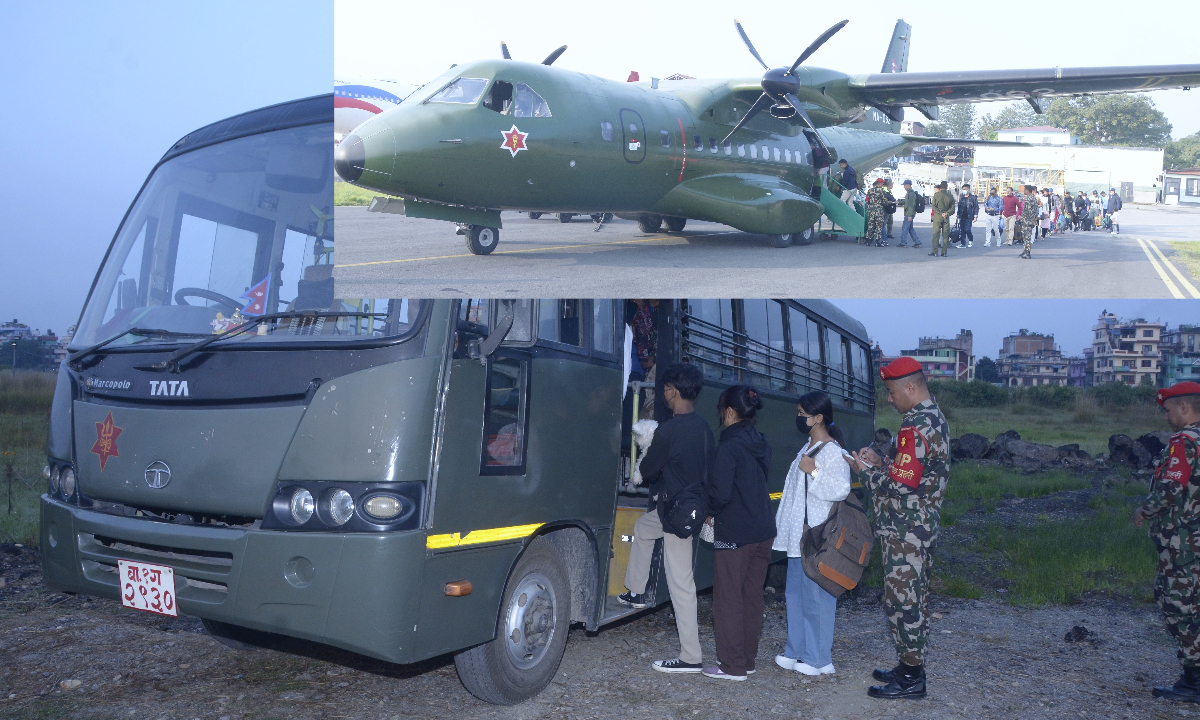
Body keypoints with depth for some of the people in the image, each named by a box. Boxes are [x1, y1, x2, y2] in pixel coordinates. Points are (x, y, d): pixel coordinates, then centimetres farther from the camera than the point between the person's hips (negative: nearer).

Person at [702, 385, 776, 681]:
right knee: (752, 596, 15)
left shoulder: (729, 447, -16)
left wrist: (711, 512, 1)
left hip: (734, 533, -8)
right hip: (763, 531, 8)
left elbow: (721, 492, -20)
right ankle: (747, 659, 24)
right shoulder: (761, 444, 8)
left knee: (728, 599, 2)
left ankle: (732, 665, 8)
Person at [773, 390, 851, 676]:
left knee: (816, 597, -2)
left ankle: (818, 659, 9)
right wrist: (783, 524, 22)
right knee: (795, 594, 14)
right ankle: (796, 652, 25)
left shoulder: (832, 451, -14)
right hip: (798, 535, 10)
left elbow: (840, 489, -25)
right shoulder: (808, 448, 16)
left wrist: (813, 471, -25)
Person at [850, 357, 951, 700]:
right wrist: (881, 463, 11)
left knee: (902, 600, -1)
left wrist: (866, 471, -11)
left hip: (904, 530, -10)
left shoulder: (915, 426, -22)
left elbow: (901, 484, -24)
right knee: (914, 597, 17)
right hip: (922, 526, 10)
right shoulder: (935, 418, 12)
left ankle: (911, 678, 8)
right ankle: (911, 667, 28)